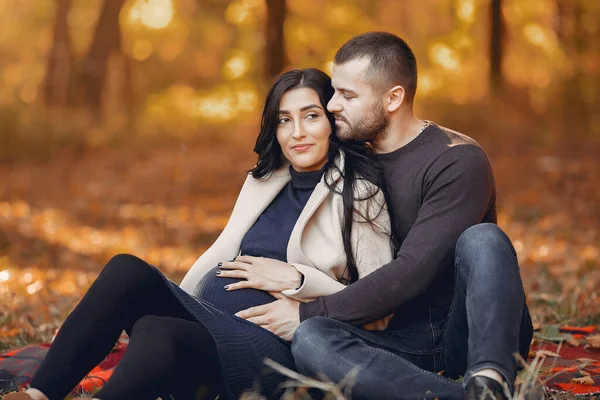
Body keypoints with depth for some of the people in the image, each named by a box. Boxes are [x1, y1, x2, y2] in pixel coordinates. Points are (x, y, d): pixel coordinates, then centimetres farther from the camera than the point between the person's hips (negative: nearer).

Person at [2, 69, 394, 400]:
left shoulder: (361, 194, 0)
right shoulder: (263, 181, 20)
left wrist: (296, 280, -11)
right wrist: (167, 302, 6)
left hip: (270, 343, -6)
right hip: (204, 318, 7)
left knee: (157, 333, -34)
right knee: (128, 270, -21)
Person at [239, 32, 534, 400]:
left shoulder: (458, 160, -10)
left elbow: (412, 272, -20)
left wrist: (307, 313, -18)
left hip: (477, 331, -4)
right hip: (403, 341, 4)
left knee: (482, 238, -32)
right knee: (309, 340, -28)